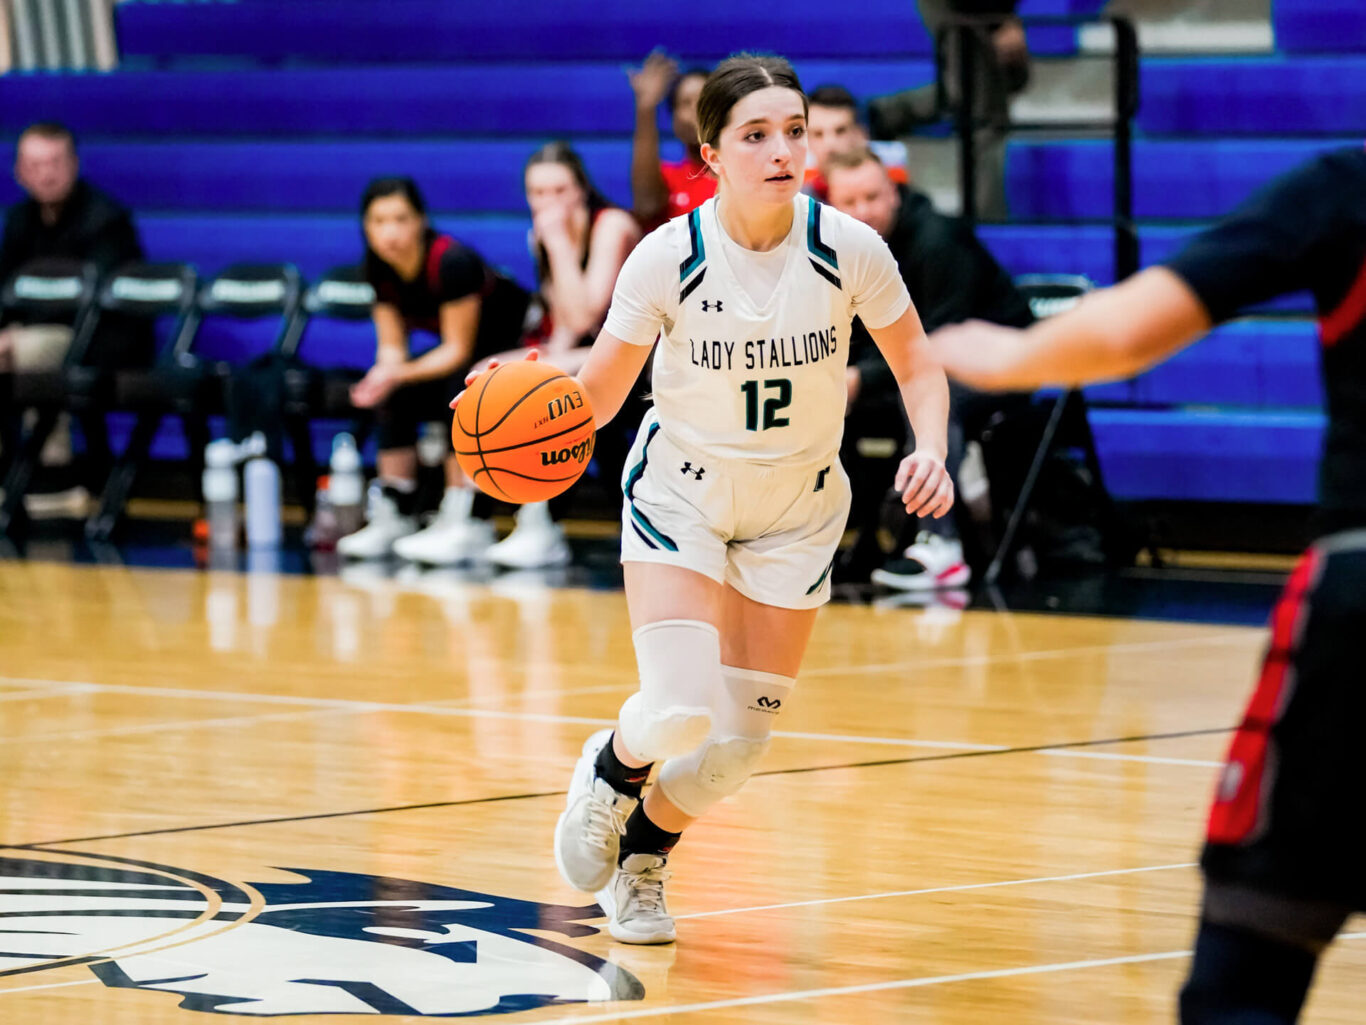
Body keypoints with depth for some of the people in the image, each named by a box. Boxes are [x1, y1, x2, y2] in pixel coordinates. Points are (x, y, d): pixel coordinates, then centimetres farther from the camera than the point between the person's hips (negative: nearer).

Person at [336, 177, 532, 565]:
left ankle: (465, 525, -30)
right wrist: (381, 378, -28)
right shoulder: (379, 268, -10)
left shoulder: (451, 262, -32)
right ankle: (394, 517, -4)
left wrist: (398, 374, -38)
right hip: (462, 350, 7)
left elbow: (458, 351, -27)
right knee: (394, 399, -10)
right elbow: (392, 347, -5)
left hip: (517, 344, -7)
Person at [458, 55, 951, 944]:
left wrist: (931, 450, -22)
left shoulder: (850, 250, -17)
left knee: (742, 737, 1)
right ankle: (615, 768, 18)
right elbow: (599, 394, -10)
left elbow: (918, 367, -3)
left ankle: (645, 851, 33)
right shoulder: (668, 259, -19)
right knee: (683, 711, -20)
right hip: (681, 491, -2)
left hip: (796, 507, 2)